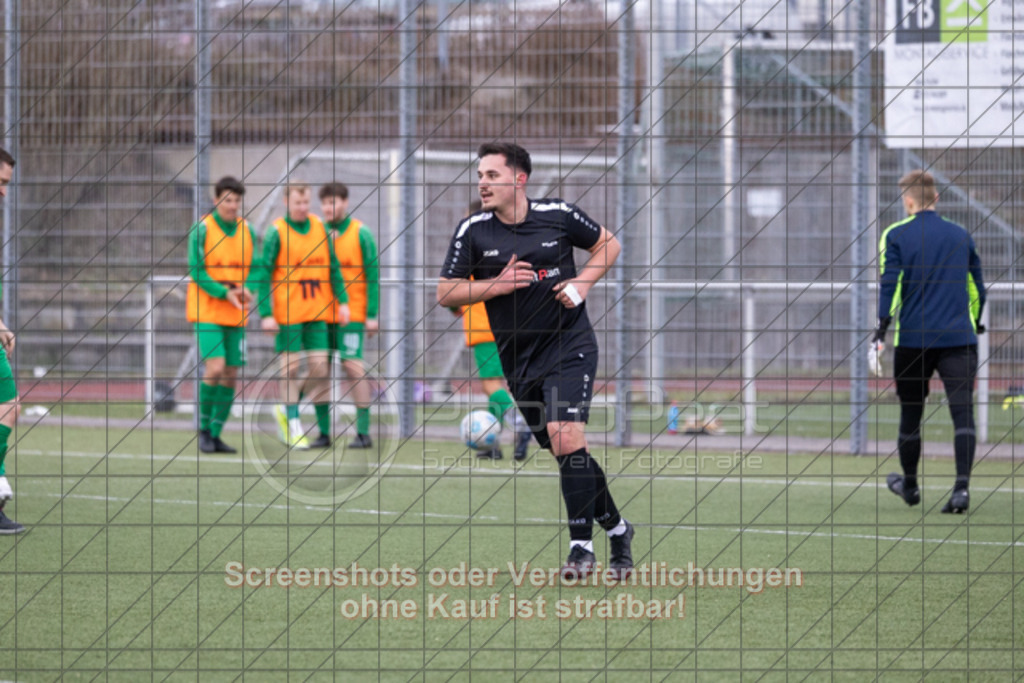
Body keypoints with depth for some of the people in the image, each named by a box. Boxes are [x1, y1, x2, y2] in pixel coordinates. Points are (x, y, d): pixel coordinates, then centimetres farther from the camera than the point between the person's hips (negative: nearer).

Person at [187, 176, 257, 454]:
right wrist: (225, 293, -21)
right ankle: (204, 429, -1)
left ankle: (215, 435, 11)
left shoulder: (247, 231, 7)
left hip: (235, 315, 5)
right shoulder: (202, 230, -8)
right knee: (215, 369, -17)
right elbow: (196, 271, -11)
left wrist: (246, 290, -10)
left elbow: (252, 269, 11)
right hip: (207, 312, -5)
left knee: (230, 376, 3)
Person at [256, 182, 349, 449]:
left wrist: (342, 300, 6)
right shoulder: (276, 232, -5)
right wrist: (266, 314, -12)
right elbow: (264, 274, -6)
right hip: (287, 314, -4)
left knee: (319, 365, -2)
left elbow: (333, 266, 14)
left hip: (317, 311, 4)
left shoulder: (319, 227, 8)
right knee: (291, 366, -1)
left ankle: (287, 407, 18)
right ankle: (294, 426, 6)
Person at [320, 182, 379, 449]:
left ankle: (363, 432, -6)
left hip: (352, 314, -4)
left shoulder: (360, 233, -2)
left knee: (353, 366, -10)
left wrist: (372, 314, -8)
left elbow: (372, 275, -3)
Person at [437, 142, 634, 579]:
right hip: (519, 358, 3)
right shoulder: (472, 232, -1)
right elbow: (445, 294, -1)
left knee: (565, 435, -21)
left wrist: (582, 283, -4)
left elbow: (608, 244, 12)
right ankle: (616, 528, 28)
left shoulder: (558, 215, -3)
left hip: (570, 345, -3)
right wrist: (497, 285, -14)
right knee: (566, 449, 8)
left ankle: (582, 545, -15)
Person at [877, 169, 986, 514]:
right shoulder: (960, 236, 11)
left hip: (913, 339, -1)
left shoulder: (895, 236, 0)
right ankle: (962, 487, -22)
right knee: (963, 412, -7)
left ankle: (909, 485, 30)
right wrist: (975, 324, 31)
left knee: (910, 413, 14)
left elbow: (890, 284, -10)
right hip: (959, 339, 1)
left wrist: (881, 329, -10)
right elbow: (977, 286, 18)